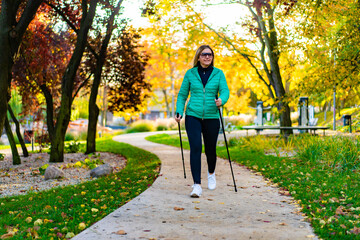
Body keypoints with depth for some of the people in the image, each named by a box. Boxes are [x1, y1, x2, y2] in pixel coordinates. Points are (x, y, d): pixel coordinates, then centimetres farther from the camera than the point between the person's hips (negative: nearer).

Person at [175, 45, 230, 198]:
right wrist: (179, 112, -2)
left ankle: (211, 173, 42)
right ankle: (197, 185, -15)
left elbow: (225, 91, -7)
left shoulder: (218, 73, 4)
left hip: (211, 117, 1)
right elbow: (182, 94, 10)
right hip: (193, 116, -1)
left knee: (210, 149, 10)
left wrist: (221, 100, -30)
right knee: (195, 148, -15)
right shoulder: (190, 73, 5)